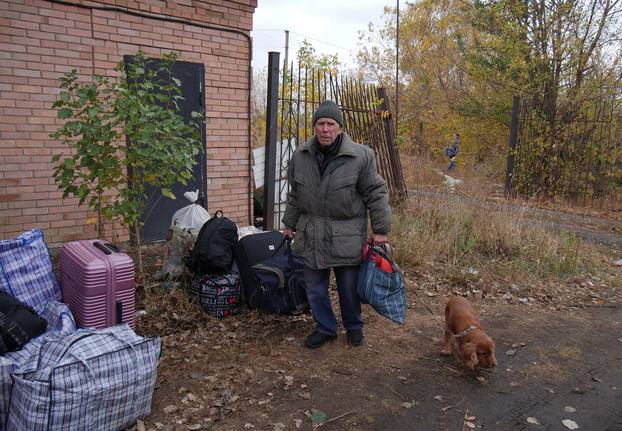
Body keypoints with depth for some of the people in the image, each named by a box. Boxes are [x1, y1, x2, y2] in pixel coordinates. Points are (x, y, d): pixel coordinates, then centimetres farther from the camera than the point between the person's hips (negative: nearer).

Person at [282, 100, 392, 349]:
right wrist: (290, 224, 19)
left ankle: (354, 327, 36)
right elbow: (295, 195, 14)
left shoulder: (360, 156, -12)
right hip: (312, 234, 4)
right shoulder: (300, 156, 1)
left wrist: (380, 229, -4)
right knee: (315, 287, 12)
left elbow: (376, 194, -5)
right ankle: (325, 328, 33)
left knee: (349, 287, 11)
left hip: (346, 236, -3)